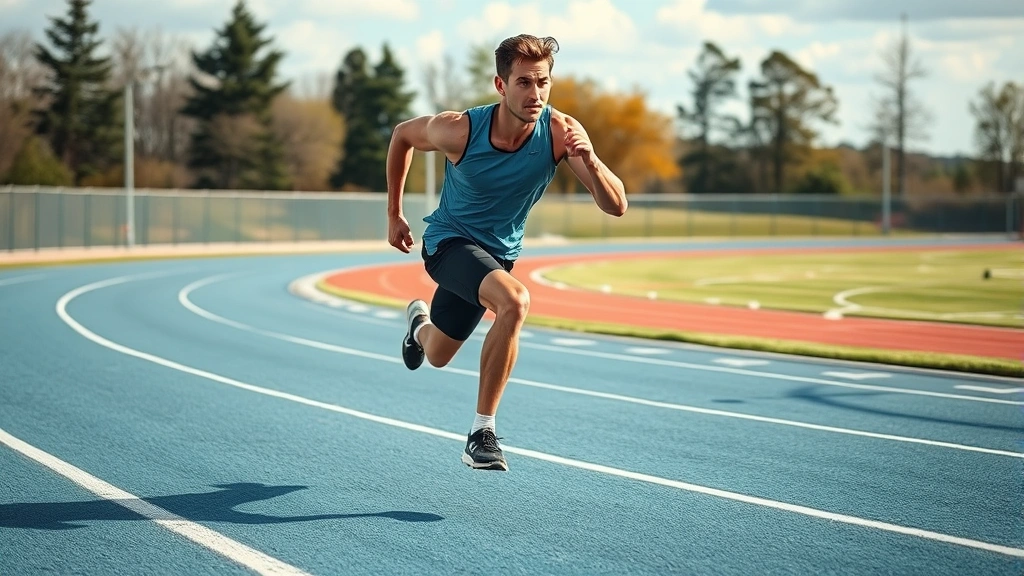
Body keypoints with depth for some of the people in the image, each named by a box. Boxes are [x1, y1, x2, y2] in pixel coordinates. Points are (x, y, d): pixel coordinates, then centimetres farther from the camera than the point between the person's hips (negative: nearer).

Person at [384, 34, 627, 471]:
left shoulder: (560, 132, -23)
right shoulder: (458, 130, -26)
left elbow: (615, 206, -26)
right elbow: (402, 134, -4)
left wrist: (589, 160, -45)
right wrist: (394, 214, 2)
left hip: (500, 251, 4)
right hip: (449, 240, -4)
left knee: (437, 356, 15)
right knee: (515, 301, -31)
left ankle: (421, 323, 51)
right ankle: (482, 432, -16)